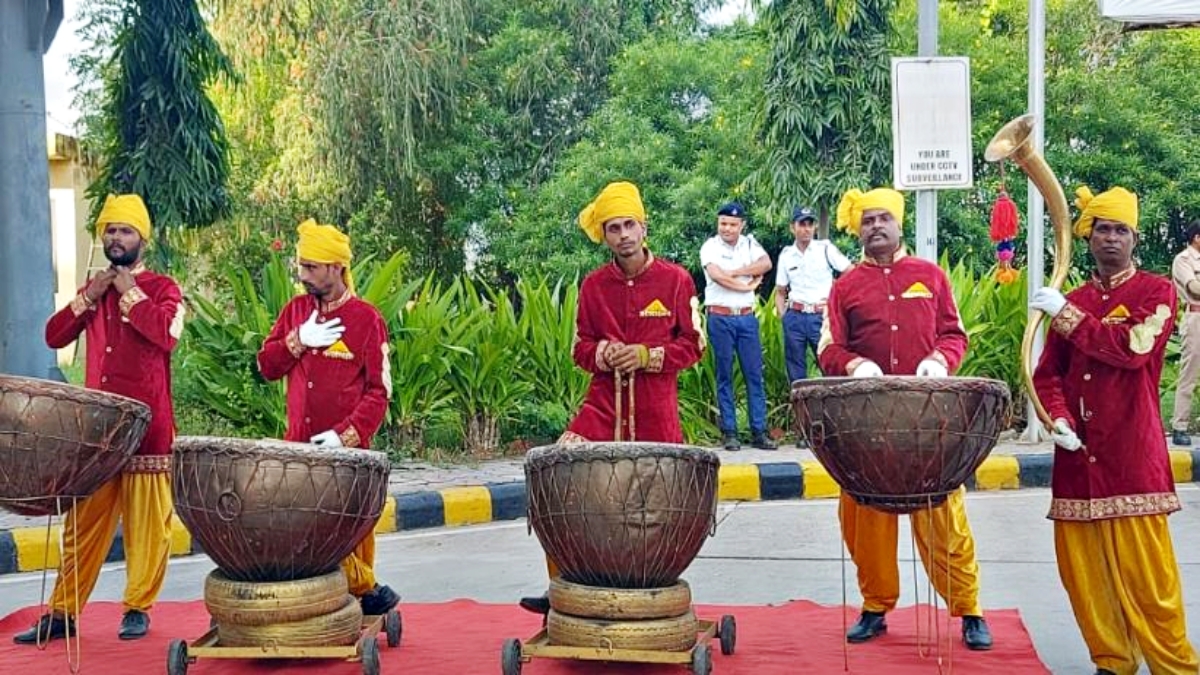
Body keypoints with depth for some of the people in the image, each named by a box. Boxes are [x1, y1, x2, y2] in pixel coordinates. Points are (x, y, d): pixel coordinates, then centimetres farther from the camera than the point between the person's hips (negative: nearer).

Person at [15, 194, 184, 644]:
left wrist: (129, 292, -10)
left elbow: (166, 332, -19)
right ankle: (63, 612, 11)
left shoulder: (162, 288, 1)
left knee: (145, 522, 0)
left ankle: (138, 608, 10)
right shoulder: (92, 289, 17)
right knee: (83, 524, 7)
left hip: (147, 428, -4)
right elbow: (55, 337, 9)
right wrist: (88, 298, -2)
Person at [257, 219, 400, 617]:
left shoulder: (366, 319, -4)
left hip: (346, 449, -4)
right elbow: (266, 366, 9)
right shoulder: (296, 310, 12)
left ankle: (360, 592, 14)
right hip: (298, 447, 4)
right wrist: (299, 340, -7)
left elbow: (378, 391, -7)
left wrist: (346, 435, -19)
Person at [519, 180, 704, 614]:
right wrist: (603, 354, -10)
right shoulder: (594, 285, 6)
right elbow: (580, 347, 12)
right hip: (603, 404, 2)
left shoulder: (675, 280, -1)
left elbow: (693, 346, 1)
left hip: (655, 411, -2)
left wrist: (646, 356, -13)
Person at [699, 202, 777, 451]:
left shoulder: (749, 243, 10)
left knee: (755, 374, 2)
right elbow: (716, 275, -16)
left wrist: (733, 273, -13)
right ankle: (729, 432, 5)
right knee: (724, 376, 2)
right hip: (720, 318, -3)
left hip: (747, 317, 3)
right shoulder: (710, 247, 0)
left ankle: (759, 431, 5)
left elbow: (766, 264, -7)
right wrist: (747, 285, -8)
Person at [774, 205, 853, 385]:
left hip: (821, 316, -3)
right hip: (794, 317, 3)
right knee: (795, 372, 7)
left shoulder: (825, 248, 0)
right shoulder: (786, 254, 10)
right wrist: (782, 315, 3)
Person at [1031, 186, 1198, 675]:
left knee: (1143, 567, -6)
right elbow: (1048, 372, 13)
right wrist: (1058, 419, -6)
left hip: (1131, 455, -4)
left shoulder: (1156, 292, 2)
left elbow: (1133, 347, -17)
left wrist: (1067, 316, -13)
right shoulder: (1072, 302, 15)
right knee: (1081, 563, 5)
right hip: (1077, 453, 5)